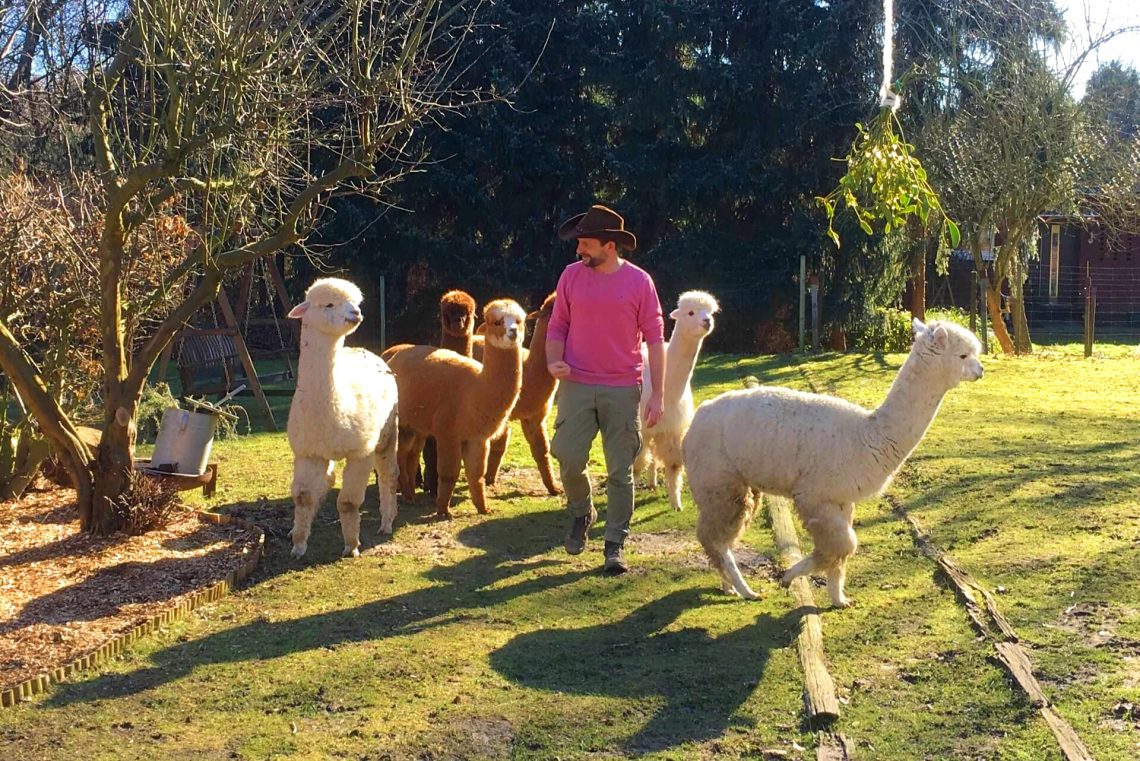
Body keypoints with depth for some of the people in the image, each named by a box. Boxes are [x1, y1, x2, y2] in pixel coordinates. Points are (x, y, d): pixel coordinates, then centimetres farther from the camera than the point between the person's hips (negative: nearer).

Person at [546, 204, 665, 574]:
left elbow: (655, 338, -1)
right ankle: (581, 513, 26)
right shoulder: (571, 276, 3)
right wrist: (553, 362, -10)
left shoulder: (639, 281, -3)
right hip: (577, 385, 2)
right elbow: (557, 326, 10)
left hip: (623, 389, -1)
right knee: (569, 459, -5)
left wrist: (657, 394, -5)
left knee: (620, 471, 2)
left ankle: (615, 547, 12)